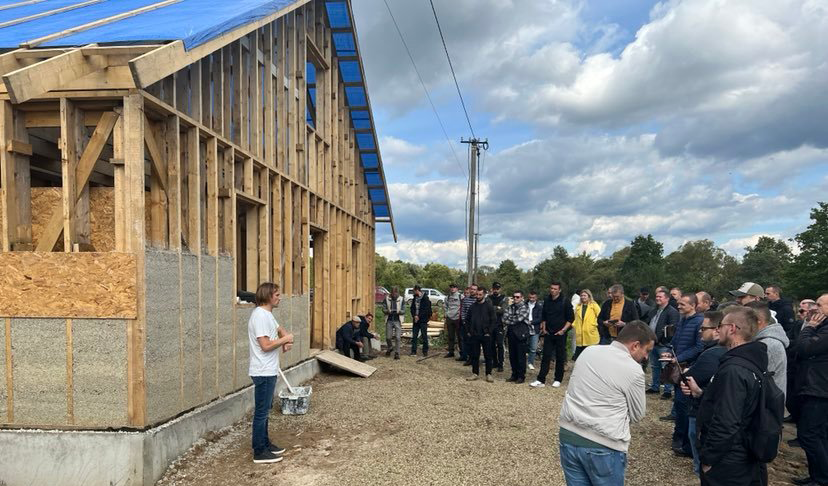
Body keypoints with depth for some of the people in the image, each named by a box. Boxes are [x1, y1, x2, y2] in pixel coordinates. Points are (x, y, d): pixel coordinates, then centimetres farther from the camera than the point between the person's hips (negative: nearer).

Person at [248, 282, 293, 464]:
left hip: (268, 371, 10)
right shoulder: (260, 315, -21)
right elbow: (266, 345, -26)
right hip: (263, 372, -10)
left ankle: (265, 444, 30)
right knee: (261, 412, -1)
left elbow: (280, 329, 24)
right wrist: (285, 339, -11)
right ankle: (260, 452, 8)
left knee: (265, 410, 19)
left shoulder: (267, 313, 11)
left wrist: (286, 340, 2)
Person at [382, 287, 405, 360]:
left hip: (397, 321, -1)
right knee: (388, 337, 6)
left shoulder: (401, 299, 0)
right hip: (389, 321, 1)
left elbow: (403, 311, -1)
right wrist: (388, 311, -21)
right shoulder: (387, 299, 1)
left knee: (397, 338, -6)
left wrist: (399, 311, -23)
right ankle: (389, 348, 36)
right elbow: (383, 309, 0)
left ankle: (397, 353, 4)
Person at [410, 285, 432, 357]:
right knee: (414, 336, 3)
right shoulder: (414, 298, 11)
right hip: (416, 320, 5)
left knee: (424, 336, 1)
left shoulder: (425, 298, -8)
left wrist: (419, 316, -14)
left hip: (423, 320, -5)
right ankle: (413, 351, 7)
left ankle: (425, 351, 10)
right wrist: (414, 315, -6)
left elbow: (426, 310, -12)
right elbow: (412, 307, 11)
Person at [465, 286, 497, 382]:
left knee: (488, 355, 3)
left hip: (485, 335, -3)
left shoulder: (489, 306, -3)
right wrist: (468, 331, 5)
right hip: (474, 335, 4)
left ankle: (488, 374, 12)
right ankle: (475, 373, 18)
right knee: (474, 355, 8)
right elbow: (468, 320, 14)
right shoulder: (473, 306, 8)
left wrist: (489, 332, -11)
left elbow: (494, 320, -6)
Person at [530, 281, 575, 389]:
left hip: (560, 334, -3)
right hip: (548, 333, 3)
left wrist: (563, 330, -10)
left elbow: (571, 318, -4)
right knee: (545, 357, 1)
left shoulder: (565, 301, -5)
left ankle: (558, 380, 16)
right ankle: (541, 380, 0)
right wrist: (543, 328, 8)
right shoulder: (546, 300, 7)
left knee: (560, 358, 5)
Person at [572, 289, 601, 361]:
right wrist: (574, 325, 9)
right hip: (580, 335, 5)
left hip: (591, 335, -5)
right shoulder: (578, 306, 15)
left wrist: (596, 324, -13)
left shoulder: (594, 305, 0)